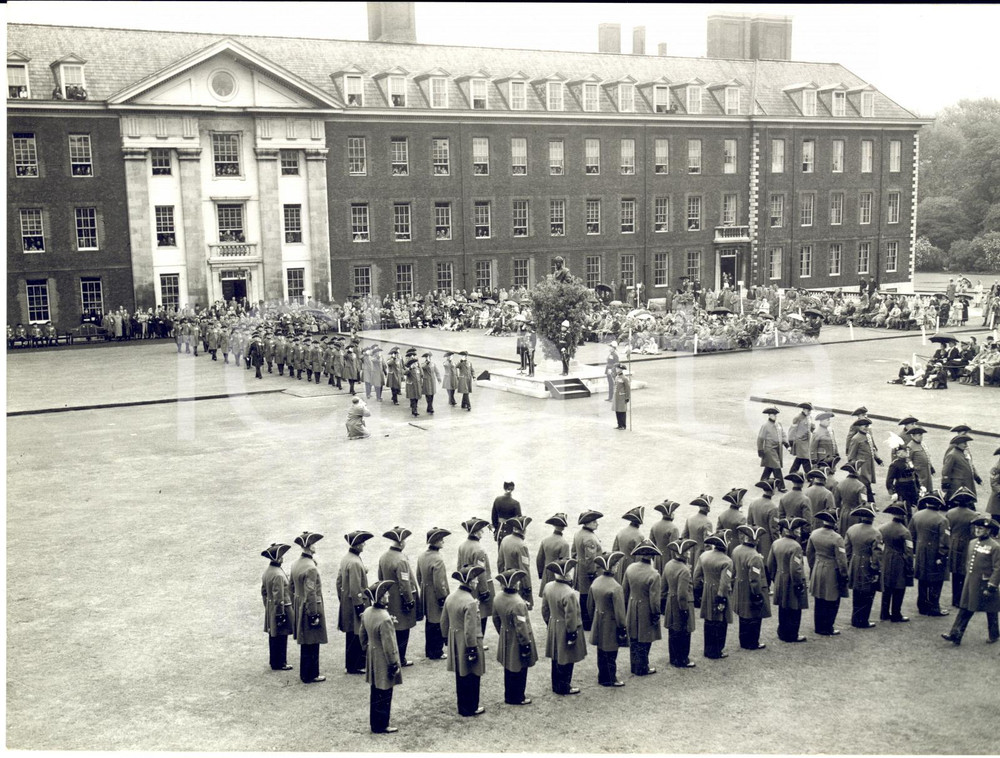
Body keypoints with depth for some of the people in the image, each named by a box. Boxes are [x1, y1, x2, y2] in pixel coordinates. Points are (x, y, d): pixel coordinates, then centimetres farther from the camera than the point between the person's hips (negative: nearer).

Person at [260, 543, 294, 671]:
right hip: (280, 609, -9)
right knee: (281, 637, 1)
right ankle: (279, 664, 9)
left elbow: (264, 591, 14)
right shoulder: (278, 575, -24)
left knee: (273, 636, 17)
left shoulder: (267, 571, 6)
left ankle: (274, 661, 27)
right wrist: (281, 614, -19)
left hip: (270, 609, 9)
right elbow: (278, 597, -23)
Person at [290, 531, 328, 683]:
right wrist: (314, 615, -19)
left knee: (305, 643, 18)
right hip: (311, 608, -9)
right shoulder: (311, 568, -22)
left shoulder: (295, 564, 6)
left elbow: (293, 588, 14)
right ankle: (311, 675, 8)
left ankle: (305, 673, 26)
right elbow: (311, 594, -23)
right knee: (312, 644, 1)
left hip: (299, 607, 9)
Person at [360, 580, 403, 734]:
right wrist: (394, 664, -13)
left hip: (372, 660, 8)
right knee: (384, 696, 7)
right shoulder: (384, 619, -29)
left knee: (375, 694, 20)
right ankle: (381, 726, 18)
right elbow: (388, 645, -23)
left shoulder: (367, 612, -2)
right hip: (383, 663, -8)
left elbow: (363, 636, 11)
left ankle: (374, 722, 32)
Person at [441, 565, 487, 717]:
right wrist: (472, 649, -16)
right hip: (467, 644, -8)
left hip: (455, 644, 8)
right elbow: (470, 630, -24)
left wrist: (448, 638, 22)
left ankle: (462, 706, 29)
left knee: (460, 676, 18)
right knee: (472, 677, 7)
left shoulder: (450, 597, 1)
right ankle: (471, 708, 18)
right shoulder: (470, 602, -25)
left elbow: (444, 622, 11)